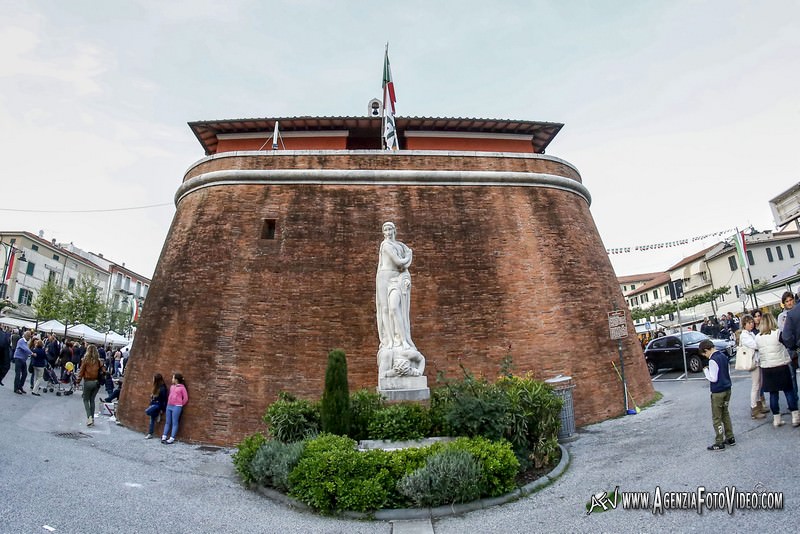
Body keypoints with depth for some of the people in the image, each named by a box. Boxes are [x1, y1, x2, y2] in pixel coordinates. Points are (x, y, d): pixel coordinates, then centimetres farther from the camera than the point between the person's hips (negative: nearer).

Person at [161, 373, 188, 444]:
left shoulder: (182, 387, -6)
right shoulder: (172, 386, 14)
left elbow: (186, 398, -5)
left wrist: (180, 404, 2)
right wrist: (168, 403, 14)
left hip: (176, 407, -7)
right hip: (169, 406, 7)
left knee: (174, 423, -3)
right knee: (167, 422, 10)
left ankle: (172, 439, -2)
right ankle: (164, 437, 14)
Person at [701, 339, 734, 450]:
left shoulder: (713, 360, -21)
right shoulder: (723, 355, 4)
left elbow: (713, 378, -21)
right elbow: (728, 371, 14)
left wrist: (706, 371, -6)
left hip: (718, 392, -8)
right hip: (727, 389, 8)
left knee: (716, 418, 2)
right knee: (725, 413, 21)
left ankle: (719, 443, 7)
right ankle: (730, 438, 28)